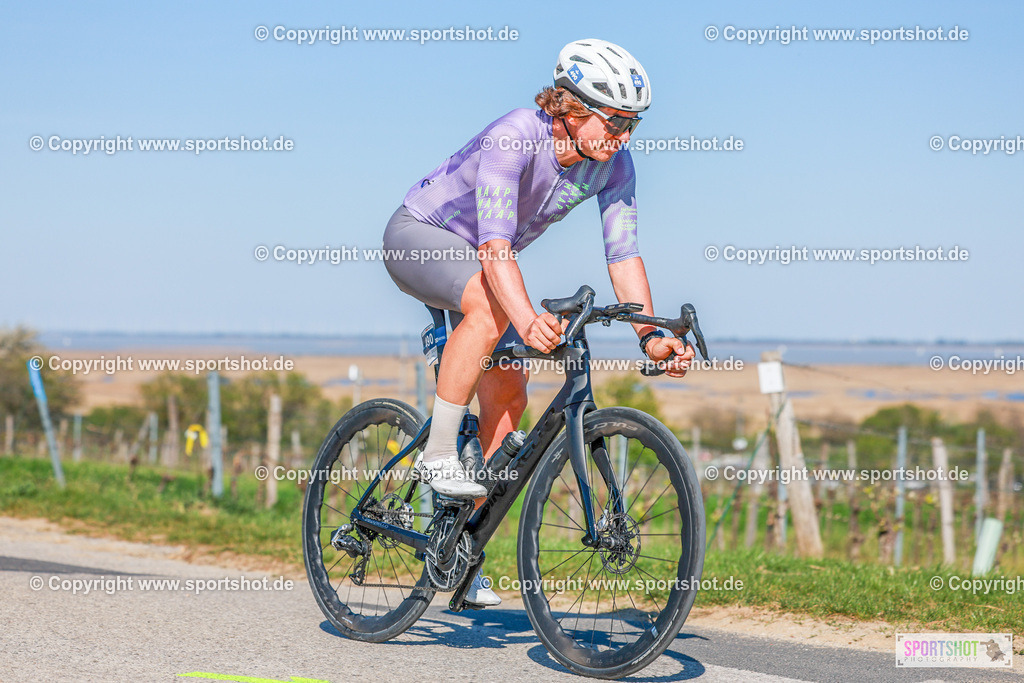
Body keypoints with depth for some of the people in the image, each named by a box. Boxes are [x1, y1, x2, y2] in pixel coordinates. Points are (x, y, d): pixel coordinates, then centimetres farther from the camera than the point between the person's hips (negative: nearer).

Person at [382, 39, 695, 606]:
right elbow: (495, 246, -44)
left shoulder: (613, 165, -15)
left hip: (477, 264, 7)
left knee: (507, 397, -2)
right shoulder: (514, 138, -35)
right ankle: (437, 454, -26)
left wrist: (650, 336, -27)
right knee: (490, 307, -38)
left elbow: (623, 253, -14)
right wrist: (528, 321, -59)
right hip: (417, 236, -7)